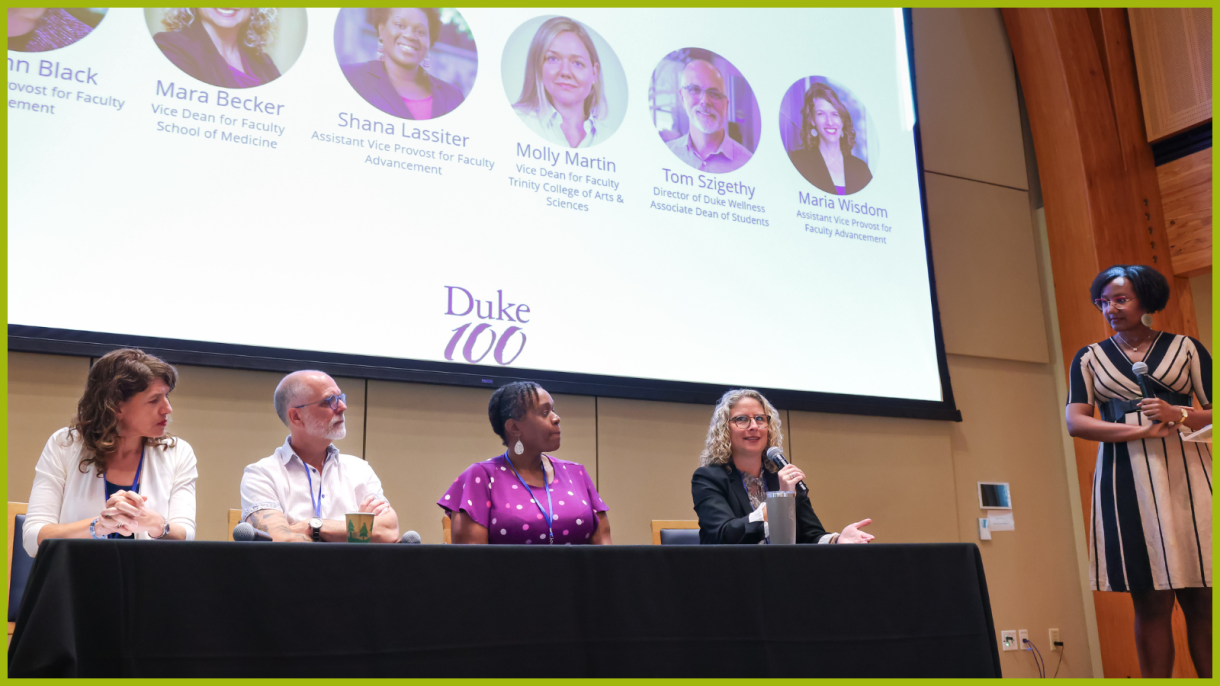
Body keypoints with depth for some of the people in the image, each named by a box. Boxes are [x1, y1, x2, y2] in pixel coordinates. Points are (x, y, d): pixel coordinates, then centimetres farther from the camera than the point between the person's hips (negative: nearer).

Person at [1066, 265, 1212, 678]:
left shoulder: (1185, 348, 13)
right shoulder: (1089, 358, 13)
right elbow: (1075, 422, 1)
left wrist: (1179, 415, -10)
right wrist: (1144, 430, -10)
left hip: (1186, 474, 0)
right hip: (1127, 482, 0)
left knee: (1200, 600, -4)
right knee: (1151, 603, -1)